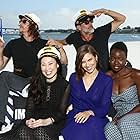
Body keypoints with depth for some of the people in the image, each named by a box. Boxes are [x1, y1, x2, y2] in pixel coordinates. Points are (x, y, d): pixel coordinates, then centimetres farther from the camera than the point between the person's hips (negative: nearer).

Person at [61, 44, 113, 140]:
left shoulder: (106, 80, 4)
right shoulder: (74, 78, 13)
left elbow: (104, 109, -2)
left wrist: (90, 112, -20)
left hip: (96, 118, -1)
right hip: (75, 117, 1)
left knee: (93, 126, -38)